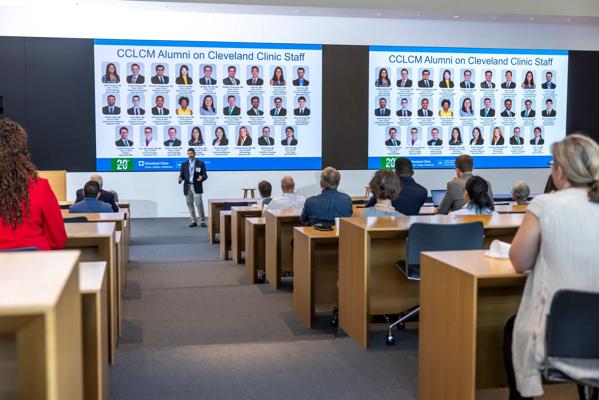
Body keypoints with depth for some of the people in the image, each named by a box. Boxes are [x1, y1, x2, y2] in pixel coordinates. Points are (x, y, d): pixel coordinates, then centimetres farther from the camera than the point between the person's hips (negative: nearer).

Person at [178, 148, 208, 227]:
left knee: (199, 204, -9)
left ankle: (202, 221, 0)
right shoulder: (184, 164, 11)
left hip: (197, 187, -3)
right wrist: (180, 179, -14)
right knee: (190, 204, 5)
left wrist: (202, 178, -22)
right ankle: (193, 221, 13)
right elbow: (182, 175, 9)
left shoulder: (200, 163, 3)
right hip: (187, 187, 3)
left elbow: (205, 175, 0)